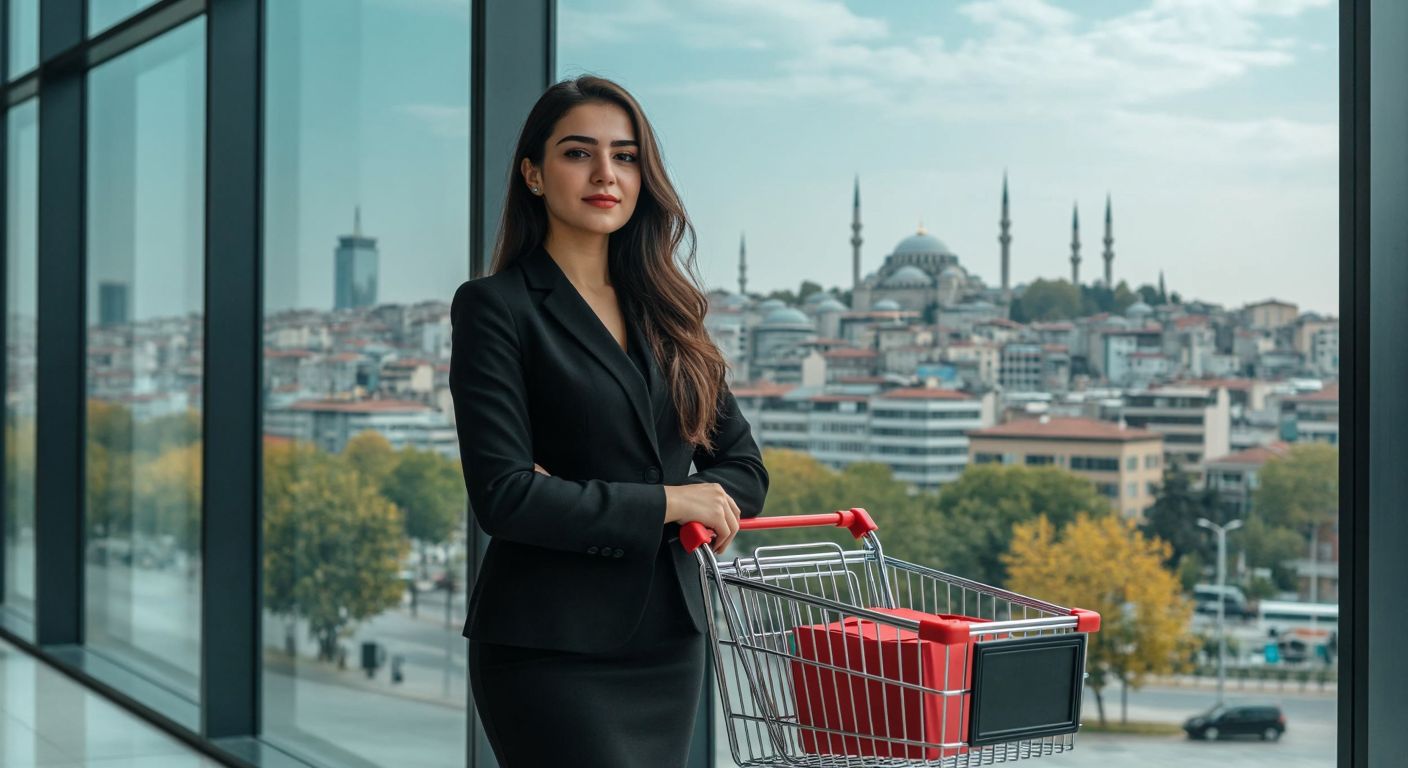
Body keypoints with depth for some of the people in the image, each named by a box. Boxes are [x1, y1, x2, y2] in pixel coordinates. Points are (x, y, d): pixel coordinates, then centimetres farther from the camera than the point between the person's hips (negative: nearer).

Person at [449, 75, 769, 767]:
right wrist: (662, 503, -10)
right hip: (552, 650, -6)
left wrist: (589, 505, -7)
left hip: (665, 642, 6)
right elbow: (502, 495, -14)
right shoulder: (496, 308, -5)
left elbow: (743, 472, 10)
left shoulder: (665, 310, 12)